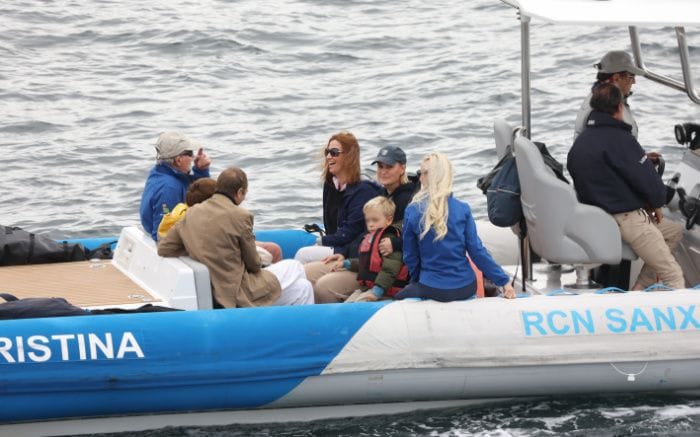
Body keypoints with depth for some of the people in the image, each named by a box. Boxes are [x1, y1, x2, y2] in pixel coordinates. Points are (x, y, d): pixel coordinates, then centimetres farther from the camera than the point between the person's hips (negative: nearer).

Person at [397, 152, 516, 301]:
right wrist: (503, 281, 0)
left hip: (432, 289, -2)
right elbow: (477, 250, -5)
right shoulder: (462, 209, -5)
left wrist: (417, 279, 20)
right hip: (466, 288, 2)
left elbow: (410, 255, 2)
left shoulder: (412, 211, -8)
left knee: (398, 298, 21)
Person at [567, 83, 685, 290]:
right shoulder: (618, 139, -16)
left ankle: (639, 290, 16)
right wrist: (656, 203, 6)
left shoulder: (579, 142, 12)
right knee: (674, 277, -5)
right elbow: (648, 180, -17)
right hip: (627, 218, -9)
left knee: (675, 231, 25)